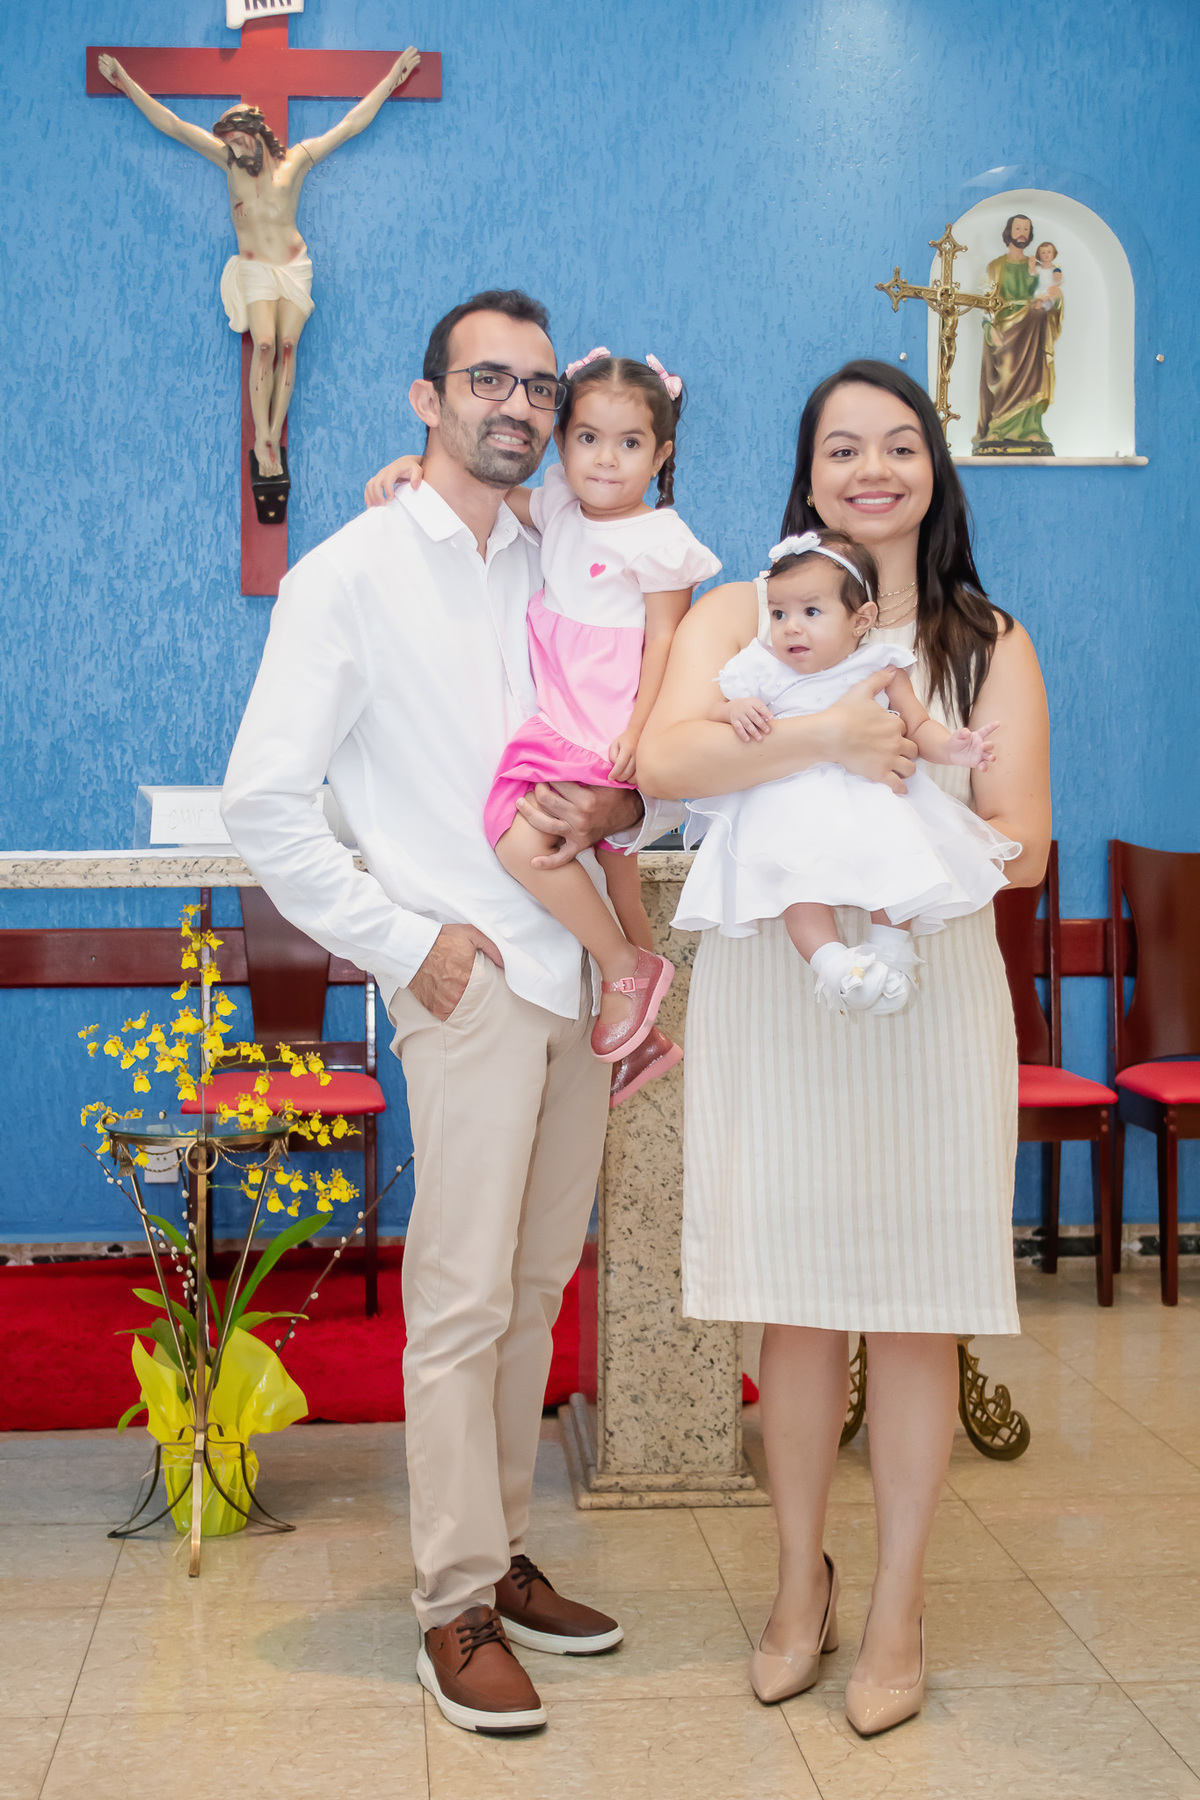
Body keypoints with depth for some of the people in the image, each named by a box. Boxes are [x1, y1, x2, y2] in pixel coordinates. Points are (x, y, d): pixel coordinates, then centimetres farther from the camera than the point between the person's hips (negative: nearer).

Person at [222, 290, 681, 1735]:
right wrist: (403, 941, -9)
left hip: (578, 977, 5)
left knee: (535, 1290, 11)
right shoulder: (351, 575, -2)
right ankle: (456, 1610, 8)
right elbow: (263, 804, -6)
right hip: (468, 979, -5)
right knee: (462, 1303, -4)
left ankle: (502, 1557, 25)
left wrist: (621, 806, -5)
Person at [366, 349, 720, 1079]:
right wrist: (417, 464, 3)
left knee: (521, 834, -25)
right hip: (560, 714, 8)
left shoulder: (658, 540, -9)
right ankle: (648, 1034, 32)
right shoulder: (559, 510, 10)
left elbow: (665, 639, -12)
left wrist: (639, 730, -20)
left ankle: (627, 965, -7)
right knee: (609, 859, 17)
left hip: (608, 729, -8)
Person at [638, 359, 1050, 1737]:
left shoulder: (990, 645, 8)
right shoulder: (740, 615, 7)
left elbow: (1021, 847, 0)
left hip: (930, 990, 0)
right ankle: (800, 1582, 25)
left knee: (916, 1305, 3)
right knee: (797, 1298, 6)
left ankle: (898, 1608, 18)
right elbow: (663, 757, -12)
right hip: (771, 991, 0)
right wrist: (823, 739, -23)